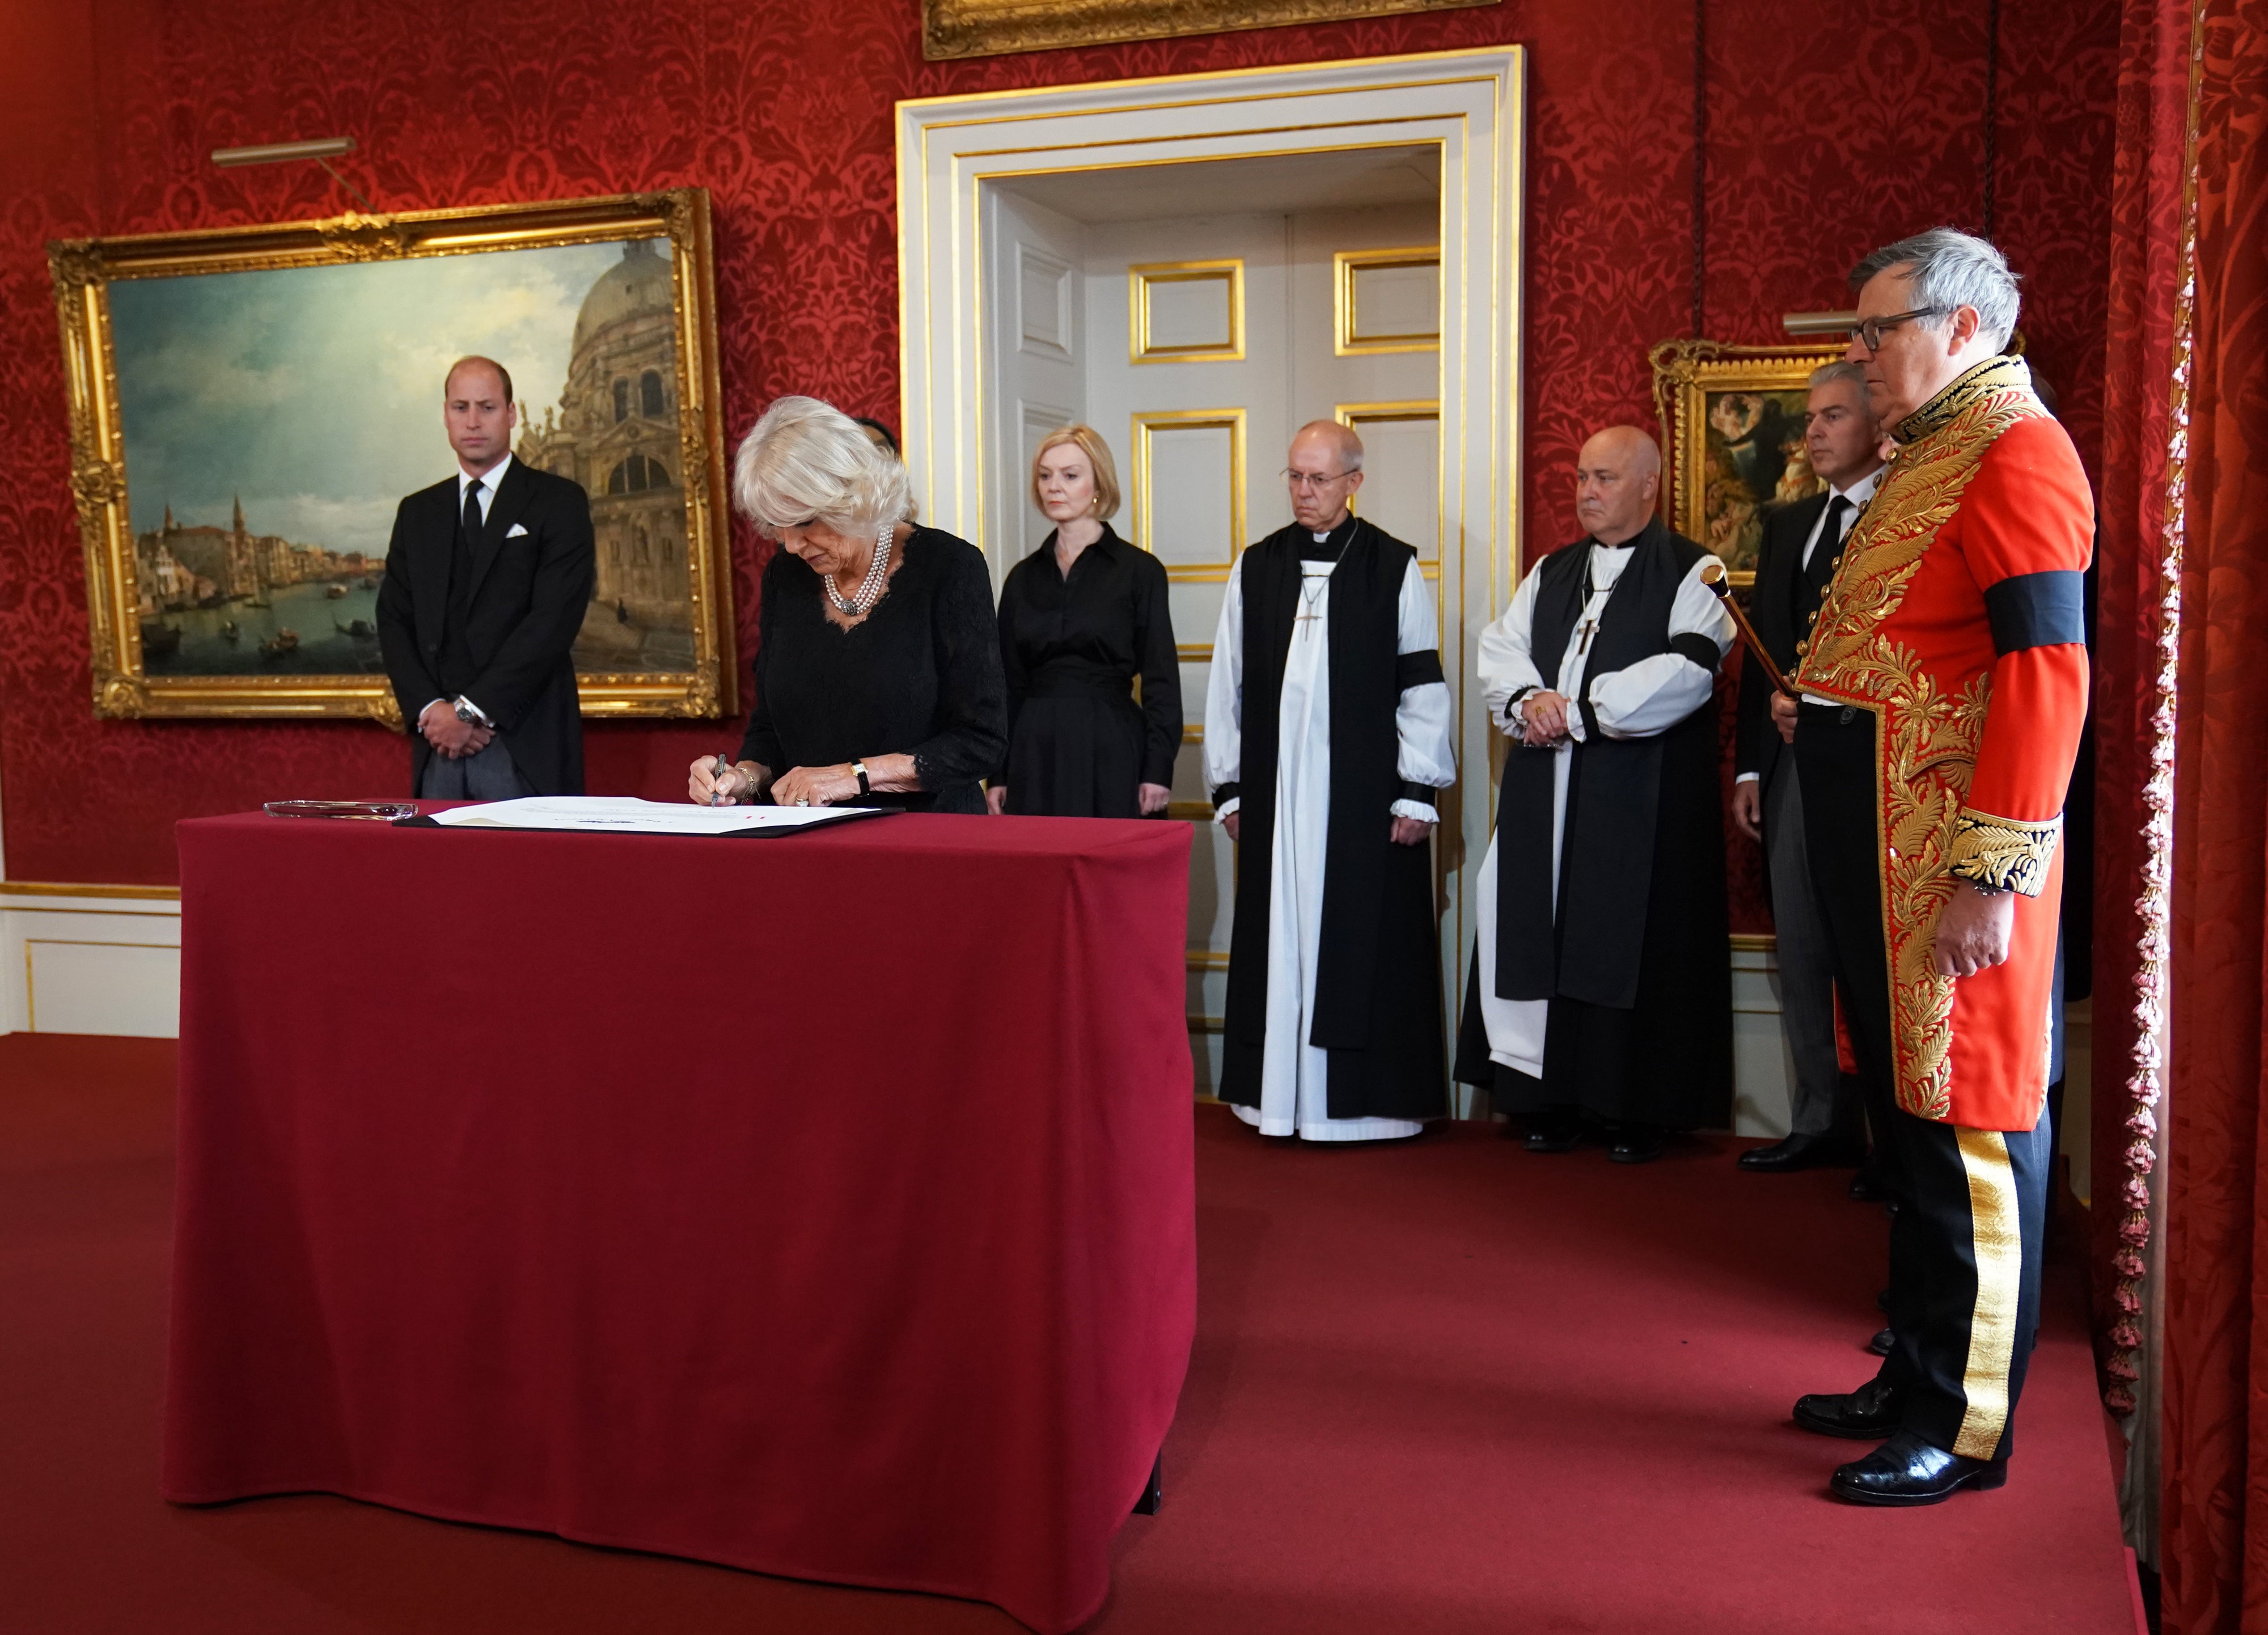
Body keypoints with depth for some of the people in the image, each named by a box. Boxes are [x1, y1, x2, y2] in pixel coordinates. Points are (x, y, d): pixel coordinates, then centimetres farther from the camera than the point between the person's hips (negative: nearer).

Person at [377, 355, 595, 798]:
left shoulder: (559, 503, 2)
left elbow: (552, 621, -8)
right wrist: (429, 709, -6)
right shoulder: (417, 513, 18)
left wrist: (471, 710, -12)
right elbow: (393, 621, 12)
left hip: (525, 748, -4)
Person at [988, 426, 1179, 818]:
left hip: (1110, 746, -3)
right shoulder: (1024, 577, 12)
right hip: (1036, 750, 3)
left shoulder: (1139, 570, 0)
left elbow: (1161, 679, -2)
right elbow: (1009, 682, 13)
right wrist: (998, 775, 7)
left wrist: (1158, 771, -9)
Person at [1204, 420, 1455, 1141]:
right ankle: (1279, 1097, 17)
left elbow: (1423, 687, -1)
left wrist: (1418, 792, -6)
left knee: (1364, 941, 1)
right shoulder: (1256, 567, 9)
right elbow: (1228, 683, 10)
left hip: (1365, 792, -3)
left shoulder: (1395, 568, 1)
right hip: (1276, 790, 3)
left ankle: (1366, 1099, 11)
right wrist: (1229, 786, 7)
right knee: (1280, 939, 7)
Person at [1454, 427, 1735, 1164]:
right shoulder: (1551, 572, 19)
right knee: (1541, 931, 4)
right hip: (1546, 791, 5)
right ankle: (1550, 1099, 12)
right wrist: (1527, 700, -11)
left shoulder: (1691, 572, 0)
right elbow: (1499, 650, 11)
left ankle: (1635, 1110, 8)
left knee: (1633, 944, -2)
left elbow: (1685, 673, -14)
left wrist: (1576, 711, -15)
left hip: (1644, 795, -5)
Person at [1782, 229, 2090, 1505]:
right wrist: (1823, 708, 13)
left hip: (1954, 848, -10)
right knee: (1916, 1109, 16)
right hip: (1880, 835, 10)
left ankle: (1966, 1431, 12)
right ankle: (1916, 1378, 29)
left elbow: (2048, 670, -20)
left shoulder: (2017, 452, -12)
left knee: (1970, 1131, 0)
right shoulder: (1931, 454, 18)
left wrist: (1990, 873, -23)